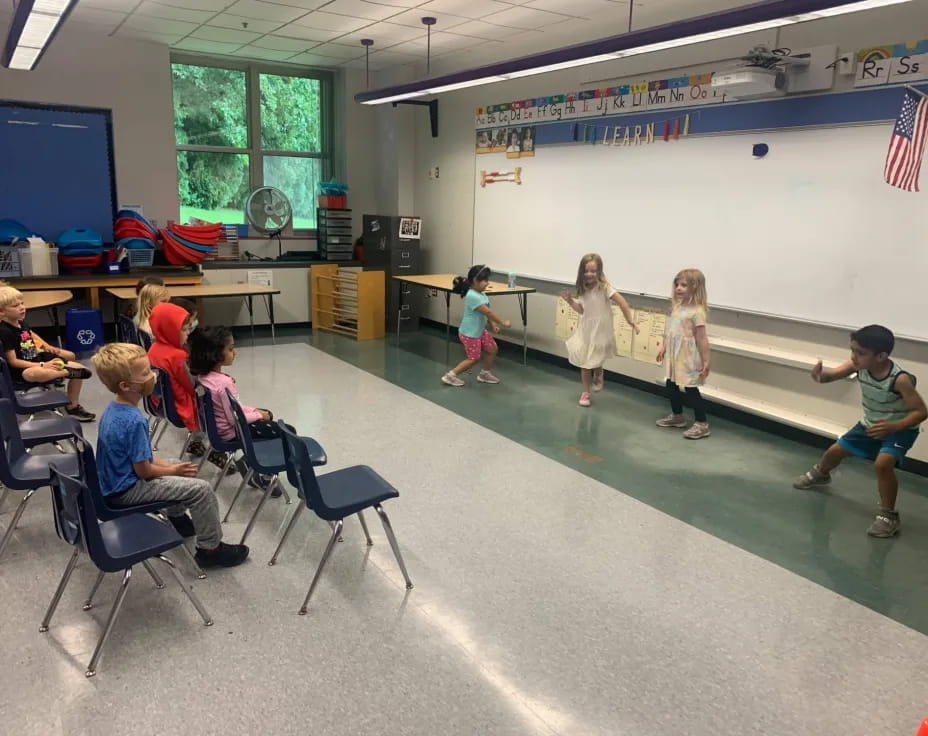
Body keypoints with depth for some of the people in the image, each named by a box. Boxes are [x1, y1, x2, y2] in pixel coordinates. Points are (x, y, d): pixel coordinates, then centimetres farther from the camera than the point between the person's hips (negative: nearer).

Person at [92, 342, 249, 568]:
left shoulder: (114, 409, 0)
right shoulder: (134, 421, -30)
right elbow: (144, 471, -24)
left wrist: (171, 467, 2)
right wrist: (173, 470, -6)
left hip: (118, 479, 10)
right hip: (127, 489, -10)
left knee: (182, 469, 26)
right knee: (200, 489, -10)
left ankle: (178, 519, 42)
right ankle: (210, 548, 4)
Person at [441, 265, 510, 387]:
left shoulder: (481, 294, 4)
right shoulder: (473, 296, -28)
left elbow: (487, 312, 10)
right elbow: (488, 312, -28)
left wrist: (493, 324, -6)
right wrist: (502, 323, -22)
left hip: (480, 330, 10)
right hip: (469, 333, -10)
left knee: (493, 349, 14)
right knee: (474, 358, 1)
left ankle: (485, 373, 31)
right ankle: (450, 376, 10)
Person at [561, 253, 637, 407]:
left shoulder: (604, 287, -18)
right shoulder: (583, 289, 3)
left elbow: (622, 302, -21)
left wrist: (630, 320, -21)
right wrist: (570, 301, 0)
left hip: (601, 331, -6)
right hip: (585, 330, 6)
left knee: (595, 361, -9)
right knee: (584, 363, 8)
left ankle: (598, 375, 28)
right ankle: (585, 393, 22)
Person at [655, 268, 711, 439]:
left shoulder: (696, 311, -19)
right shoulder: (677, 306, 6)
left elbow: (702, 338, -19)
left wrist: (706, 361, -19)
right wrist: (664, 347, 19)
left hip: (688, 358, -8)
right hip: (674, 356, 8)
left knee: (691, 389, -2)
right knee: (671, 386, 18)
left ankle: (702, 424, 9)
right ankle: (677, 416, 37)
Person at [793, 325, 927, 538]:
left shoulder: (900, 379, -34)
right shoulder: (858, 365, -19)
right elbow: (833, 374, -28)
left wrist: (894, 426, -44)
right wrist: (820, 374, -52)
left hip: (899, 429, -6)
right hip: (870, 424, 6)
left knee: (883, 463, -31)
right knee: (835, 451, 15)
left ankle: (888, 515, -12)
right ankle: (820, 474, 51)